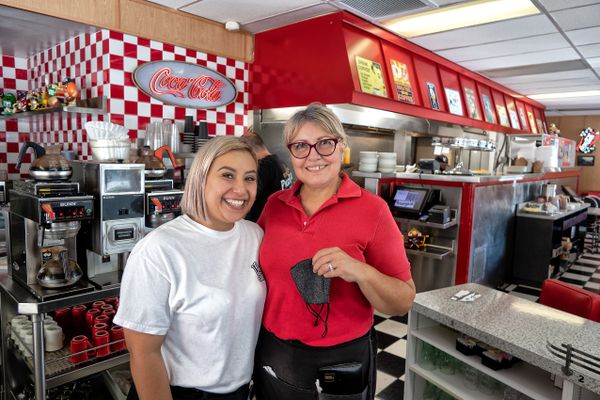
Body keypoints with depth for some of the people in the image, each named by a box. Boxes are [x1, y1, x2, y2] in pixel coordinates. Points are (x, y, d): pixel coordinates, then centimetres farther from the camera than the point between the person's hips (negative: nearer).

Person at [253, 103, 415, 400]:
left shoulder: (372, 209, -14)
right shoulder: (275, 204, -4)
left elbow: (403, 302, -12)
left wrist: (360, 272, -29)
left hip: (343, 360, -3)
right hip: (274, 354, 3)